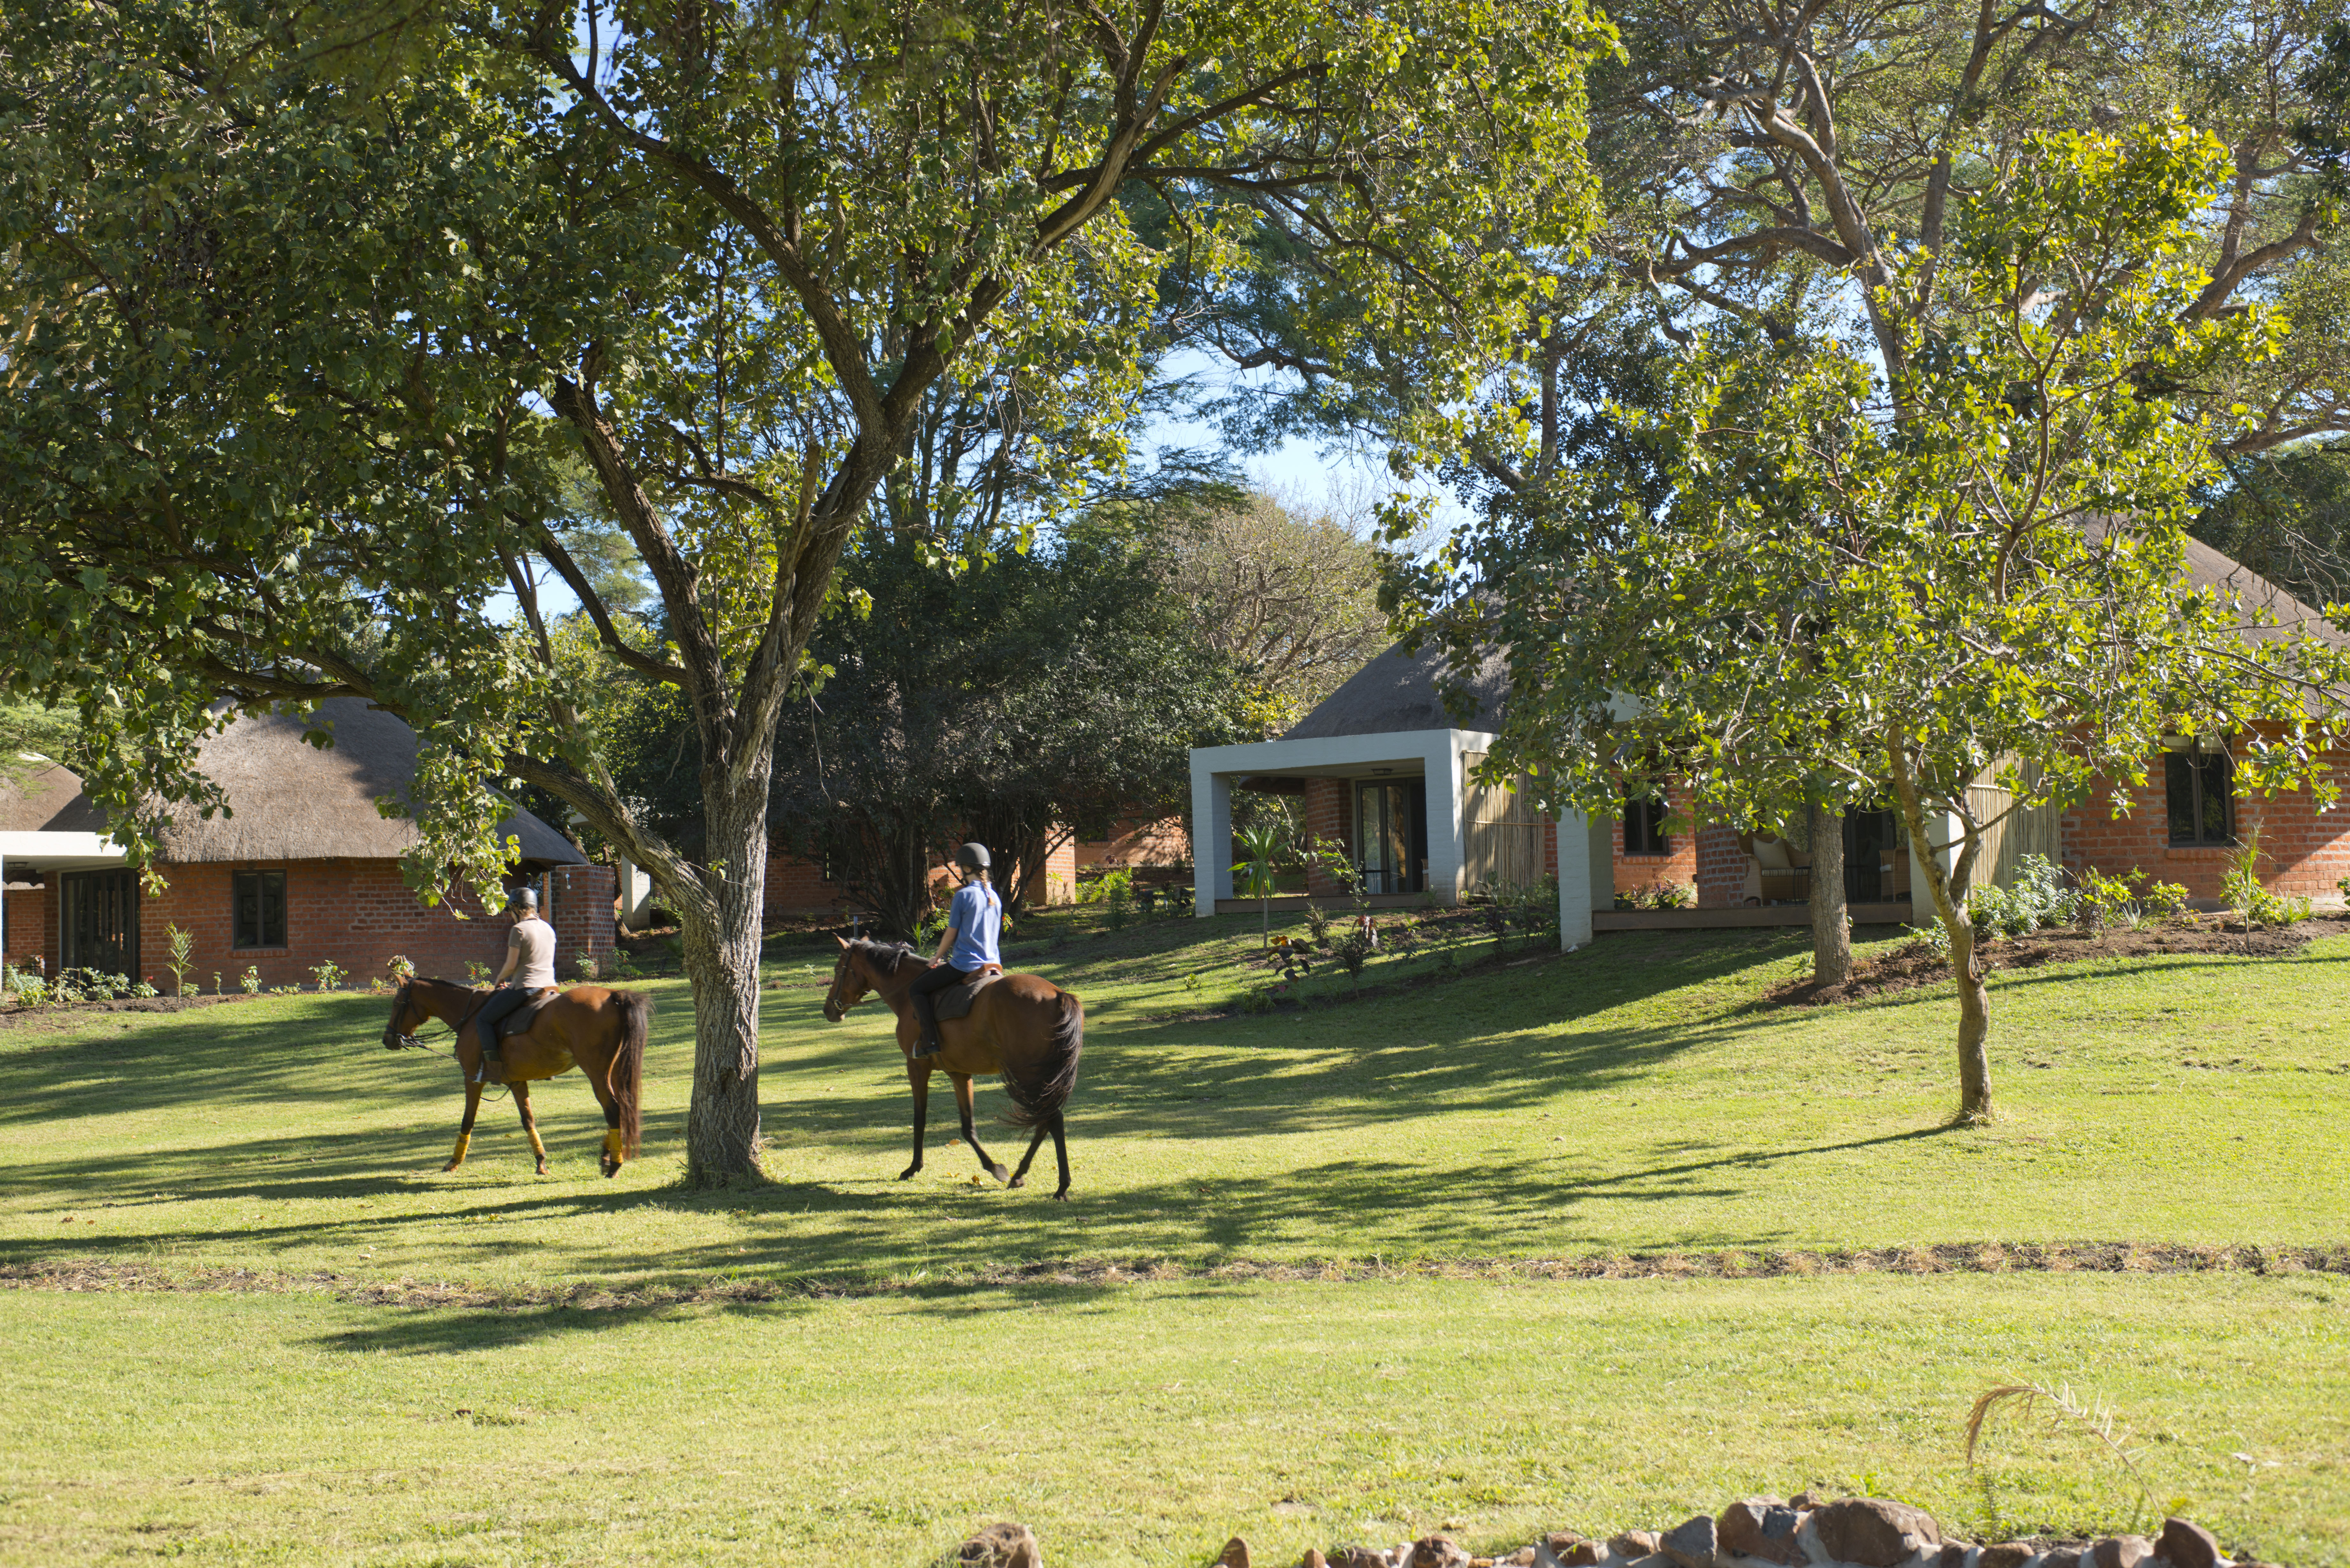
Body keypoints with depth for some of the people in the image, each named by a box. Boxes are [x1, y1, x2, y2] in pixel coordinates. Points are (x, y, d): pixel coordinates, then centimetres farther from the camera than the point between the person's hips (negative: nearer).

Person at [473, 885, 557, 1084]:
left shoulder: (519, 929, -9)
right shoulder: (548, 929, 14)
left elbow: (511, 965, -11)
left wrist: (500, 980, 10)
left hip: (525, 988, -8)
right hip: (549, 986, 8)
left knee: (484, 1019, 0)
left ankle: (493, 1068, -10)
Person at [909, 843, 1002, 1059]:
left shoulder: (964, 895, -12)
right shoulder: (995, 897, 10)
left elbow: (951, 935, -8)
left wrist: (936, 959, 10)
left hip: (964, 964, -8)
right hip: (993, 964, 8)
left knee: (918, 989, 3)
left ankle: (929, 1040, -9)